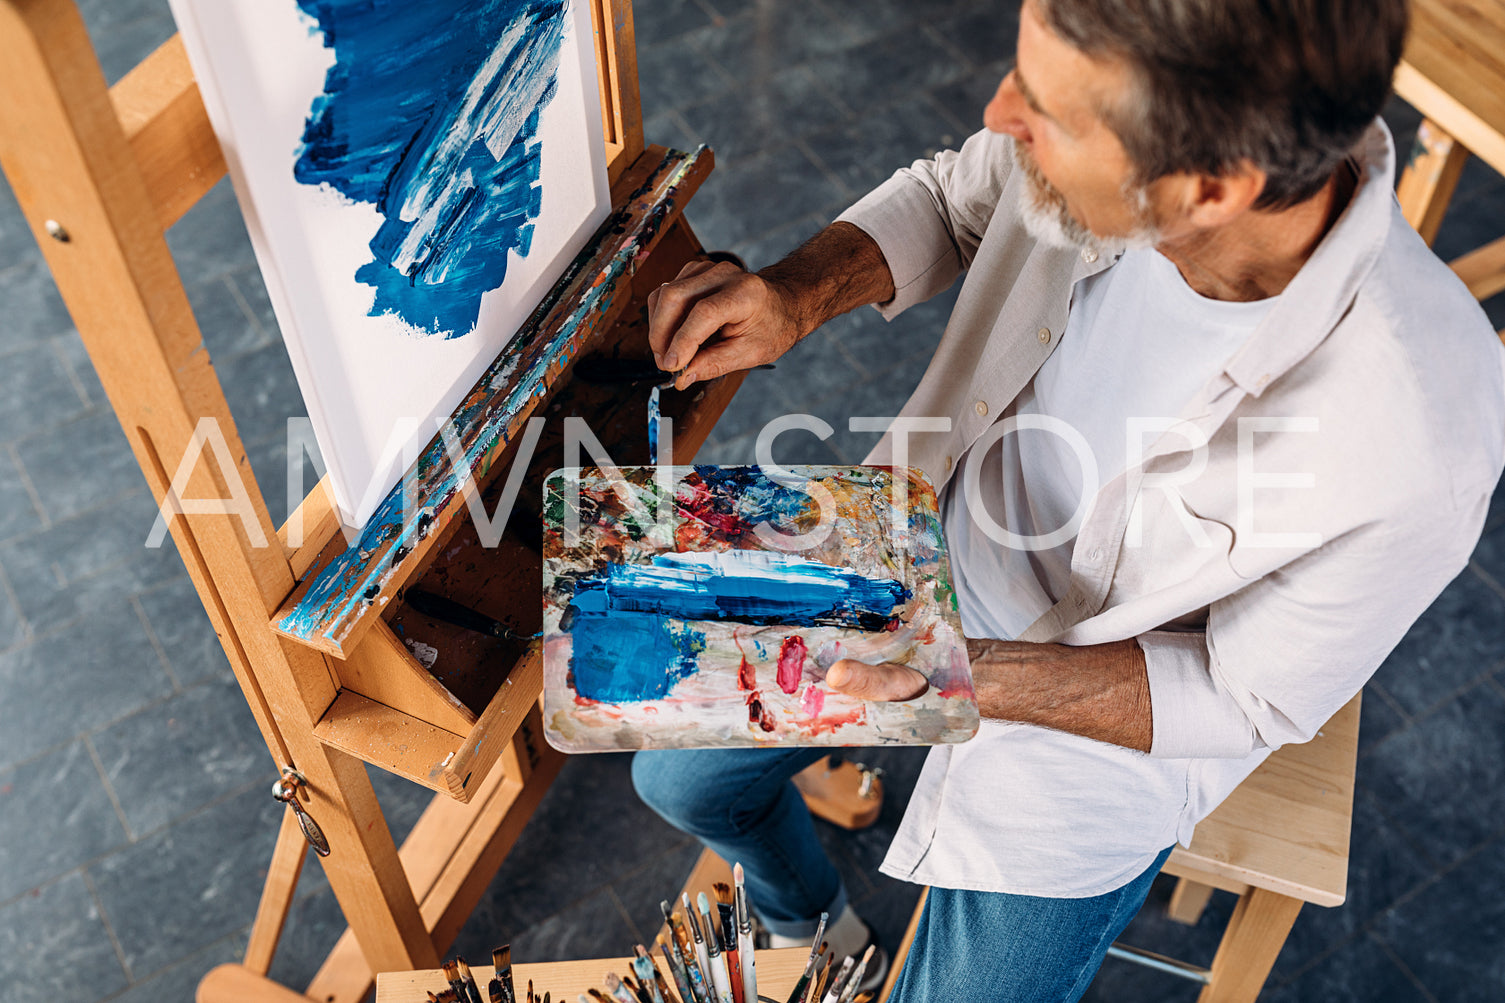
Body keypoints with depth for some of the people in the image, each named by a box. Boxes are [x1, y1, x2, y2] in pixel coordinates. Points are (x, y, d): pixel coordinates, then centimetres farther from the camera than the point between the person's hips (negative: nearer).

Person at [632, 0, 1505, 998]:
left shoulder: (1418, 448, -37)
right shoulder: (1132, 80, -25)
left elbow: (1241, 699, -20)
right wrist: (793, 296, -22)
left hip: (1122, 699, -4)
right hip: (924, 536, 5)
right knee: (680, 775, 15)